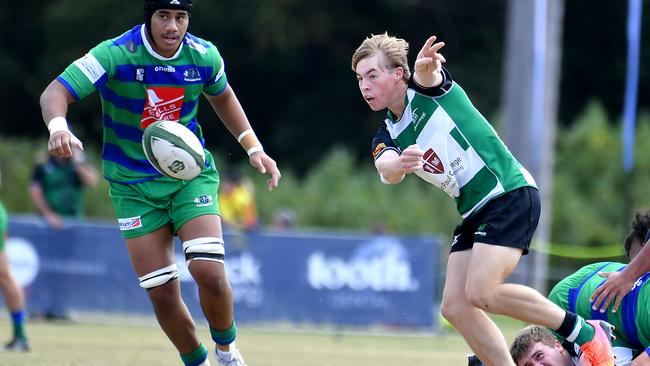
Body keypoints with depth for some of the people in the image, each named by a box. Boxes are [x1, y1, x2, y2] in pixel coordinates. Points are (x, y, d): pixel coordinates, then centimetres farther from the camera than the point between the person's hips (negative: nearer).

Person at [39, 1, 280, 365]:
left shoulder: (203, 55, -7)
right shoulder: (116, 55, -18)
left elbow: (222, 96, 16)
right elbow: (56, 92, -26)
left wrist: (254, 148, 10)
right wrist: (58, 127, -47)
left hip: (191, 174, 1)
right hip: (133, 183, -1)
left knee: (209, 271, -20)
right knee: (163, 294, -6)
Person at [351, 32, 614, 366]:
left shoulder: (427, 89, -4)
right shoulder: (387, 136, 10)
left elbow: (428, 75, -31)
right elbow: (387, 169, -14)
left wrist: (425, 68, -57)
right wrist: (398, 165, -40)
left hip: (509, 193, -8)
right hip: (474, 213, 8)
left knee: (481, 293, -21)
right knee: (455, 307, -4)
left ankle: (584, 332, -9)